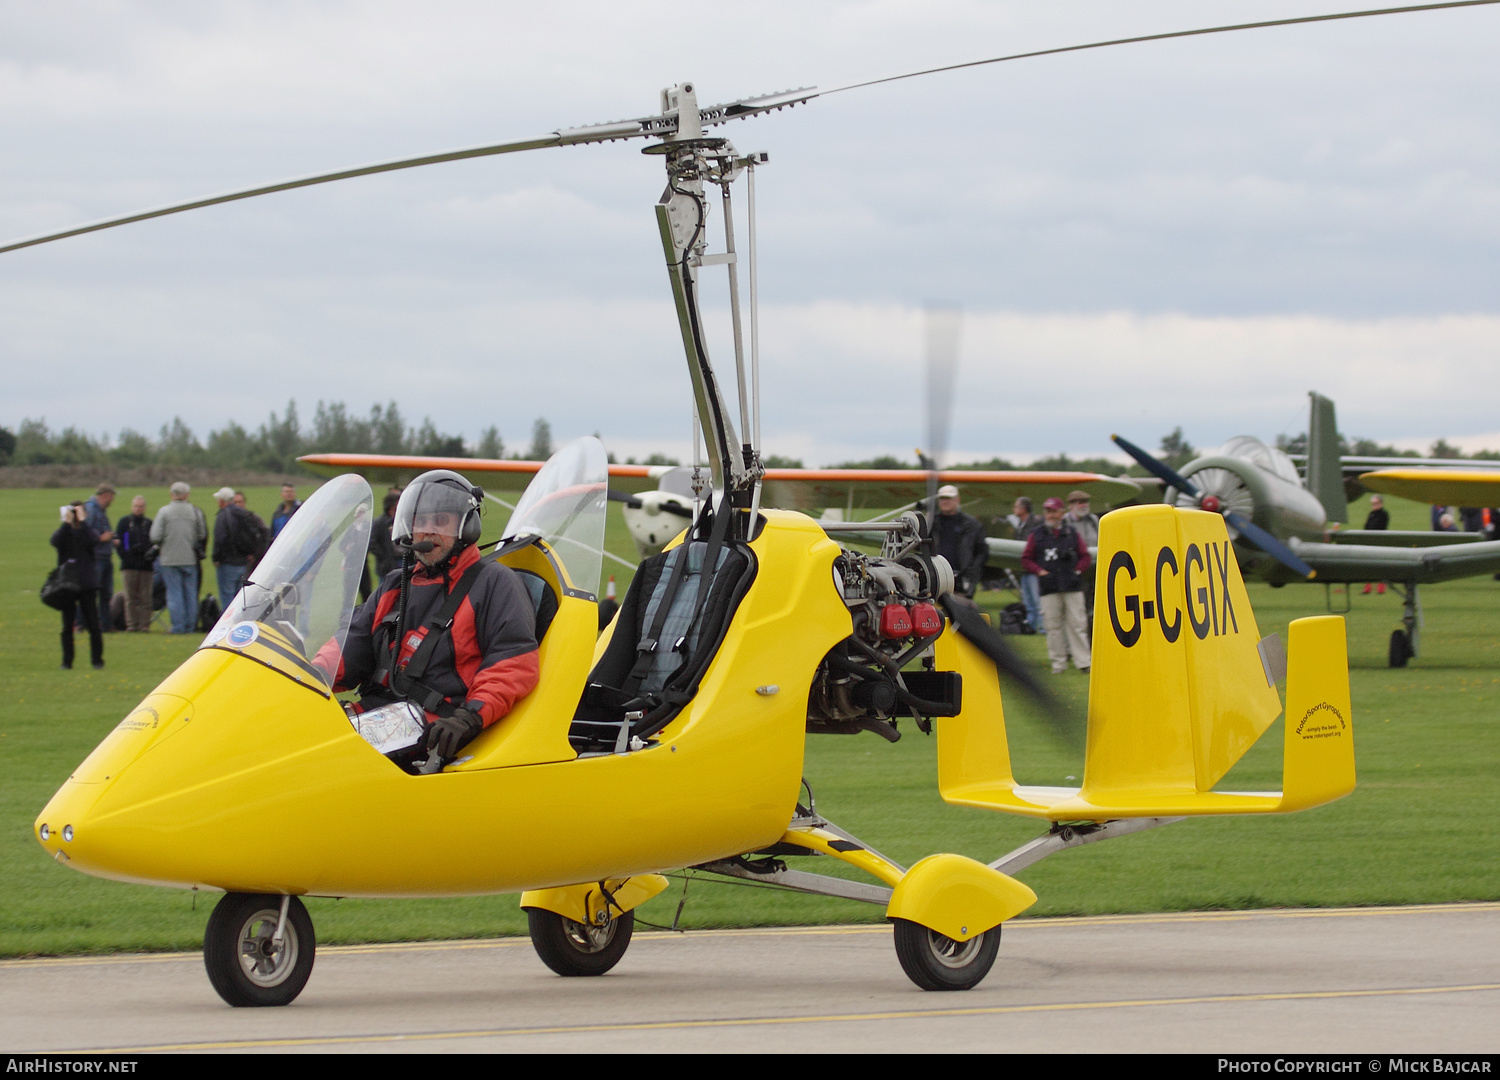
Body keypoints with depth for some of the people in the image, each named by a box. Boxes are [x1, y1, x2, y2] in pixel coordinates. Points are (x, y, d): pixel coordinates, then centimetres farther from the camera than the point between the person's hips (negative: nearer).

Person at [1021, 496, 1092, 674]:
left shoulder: (1072, 534, 11)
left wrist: (1077, 569, -1)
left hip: (1072, 587, 0)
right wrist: (1039, 571, -4)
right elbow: (1026, 559, 11)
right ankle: (1058, 662, 5)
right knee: (1053, 625, 0)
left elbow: (1085, 556, 15)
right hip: (1049, 589, 0)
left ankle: (1083, 661, -2)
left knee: (1077, 624, -3)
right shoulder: (1037, 536, 10)